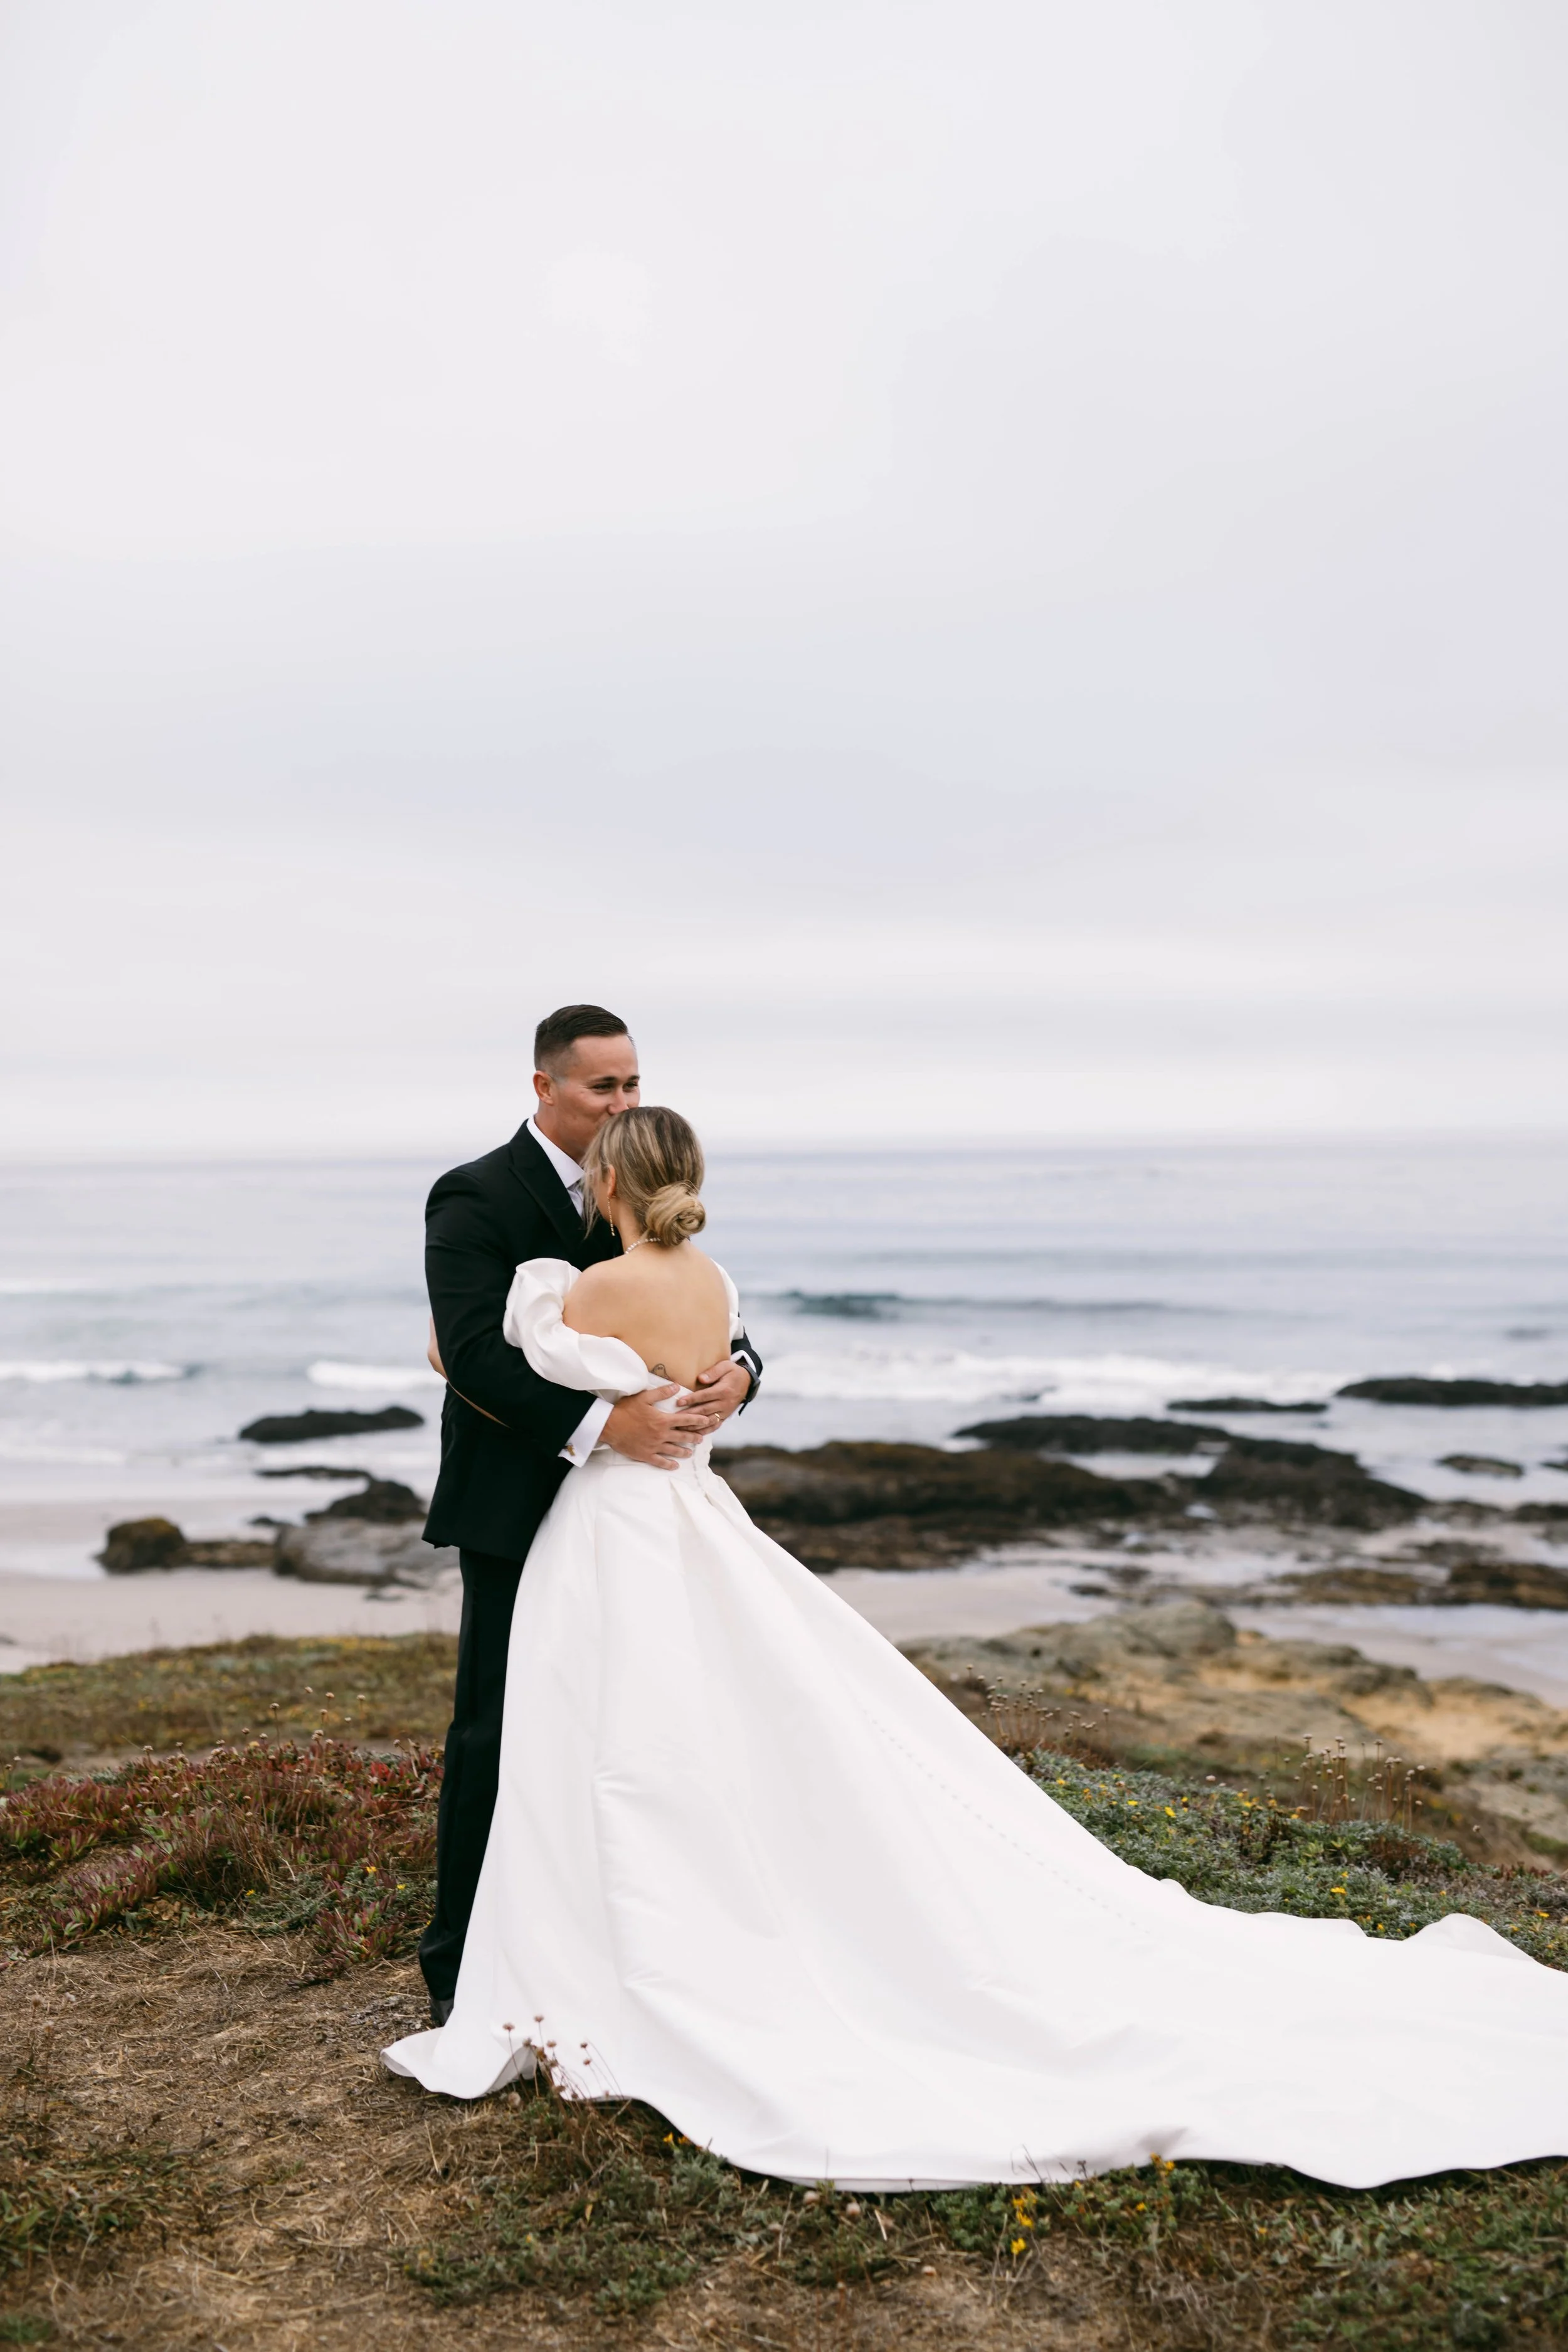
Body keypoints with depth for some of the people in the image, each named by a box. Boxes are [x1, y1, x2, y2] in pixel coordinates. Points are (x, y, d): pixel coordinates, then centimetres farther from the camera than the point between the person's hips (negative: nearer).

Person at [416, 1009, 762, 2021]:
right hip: (519, 1510, -6)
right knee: (498, 1735, 2)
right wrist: (607, 1423, -33)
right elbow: (473, 1352, -24)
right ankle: (463, 1967, 16)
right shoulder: (477, 1199, -12)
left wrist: (736, 1369, -20)